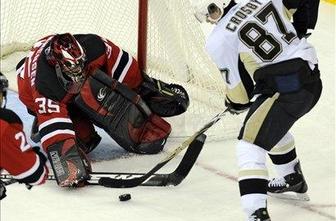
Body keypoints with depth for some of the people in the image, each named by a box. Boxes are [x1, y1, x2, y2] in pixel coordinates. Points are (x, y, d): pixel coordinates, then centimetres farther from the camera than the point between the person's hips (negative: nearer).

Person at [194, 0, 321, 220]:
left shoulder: (219, 41, -8)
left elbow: (240, 88, -3)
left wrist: (234, 104, 18)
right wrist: (300, 30, 24)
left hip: (286, 89, -8)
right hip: (312, 76, 8)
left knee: (250, 144, -4)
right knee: (272, 124, 33)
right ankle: (293, 179, 51)